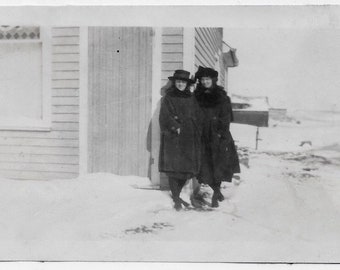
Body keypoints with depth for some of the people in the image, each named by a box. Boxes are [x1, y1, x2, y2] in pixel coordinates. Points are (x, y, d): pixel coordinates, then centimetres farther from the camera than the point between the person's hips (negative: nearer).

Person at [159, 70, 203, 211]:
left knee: (187, 169, 6)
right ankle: (176, 199, 5)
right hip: (173, 139, -4)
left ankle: (177, 195, 23)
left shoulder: (191, 98, 14)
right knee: (173, 168, -4)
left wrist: (196, 134, 1)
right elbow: (165, 117, -6)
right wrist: (176, 127, -15)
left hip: (189, 139, 4)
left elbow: (198, 117, 12)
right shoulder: (168, 98, 2)